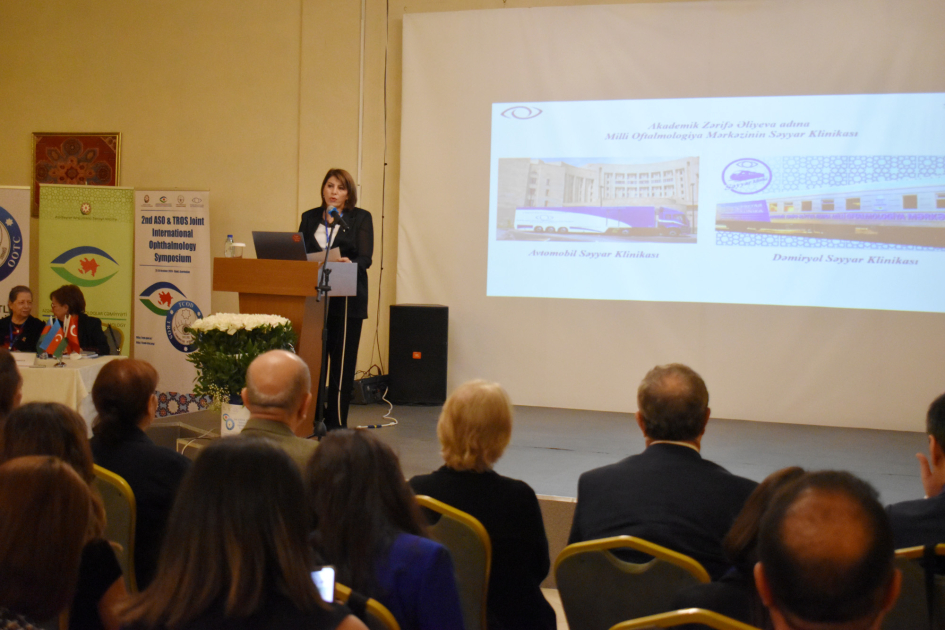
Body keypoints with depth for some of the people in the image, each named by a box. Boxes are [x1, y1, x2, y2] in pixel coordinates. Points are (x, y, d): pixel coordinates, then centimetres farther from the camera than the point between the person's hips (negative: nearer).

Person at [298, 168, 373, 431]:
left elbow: (365, 258, -6)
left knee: (342, 361, -3)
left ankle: (337, 423, 1)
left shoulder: (361, 218, 4)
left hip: (347, 300, -3)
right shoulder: (309, 218, 14)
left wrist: (349, 264, -27)